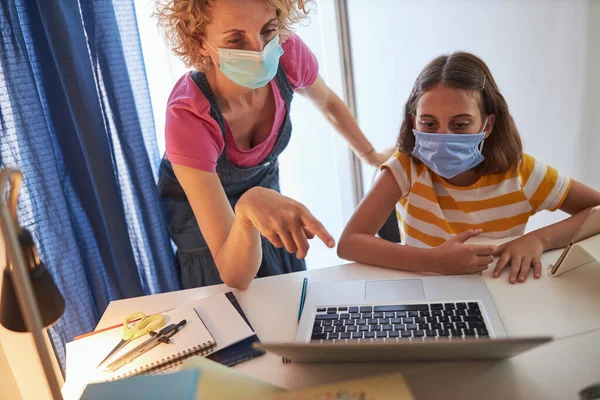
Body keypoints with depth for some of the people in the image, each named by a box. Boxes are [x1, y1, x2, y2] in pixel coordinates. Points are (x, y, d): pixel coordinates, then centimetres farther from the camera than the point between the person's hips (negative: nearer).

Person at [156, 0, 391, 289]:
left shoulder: (287, 54, -28)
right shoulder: (188, 116, -39)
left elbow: (327, 102, 0)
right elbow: (235, 277, -40)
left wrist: (372, 156, 8)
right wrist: (249, 207, -60)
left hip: (265, 186, 4)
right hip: (200, 213, -4)